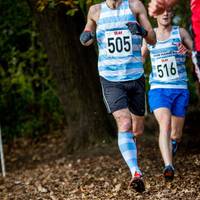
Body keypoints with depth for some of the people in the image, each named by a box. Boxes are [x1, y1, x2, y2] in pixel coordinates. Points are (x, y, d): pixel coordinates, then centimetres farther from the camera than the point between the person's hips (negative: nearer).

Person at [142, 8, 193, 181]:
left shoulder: (180, 32, 3)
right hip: (158, 89, 0)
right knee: (165, 125, -25)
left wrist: (187, 51, -24)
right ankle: (168, 167, -36)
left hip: (180, 90, 1)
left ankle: (173, 143, 46)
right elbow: (140, 59, 22)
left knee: (176, 134, 9)